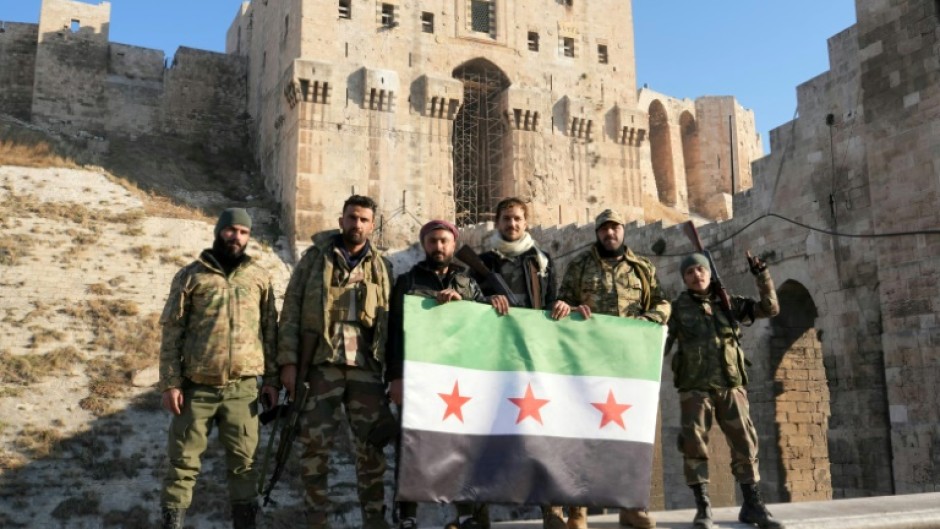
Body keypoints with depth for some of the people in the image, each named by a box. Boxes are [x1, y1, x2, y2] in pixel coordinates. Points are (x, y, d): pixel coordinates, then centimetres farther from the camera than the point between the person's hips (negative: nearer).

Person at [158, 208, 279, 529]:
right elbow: (172, 332, 0)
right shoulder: (190, 276, 2)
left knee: (243, 460, 8)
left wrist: (272, 379, 5)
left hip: (243, 387, 1)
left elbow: (270, 330, 9)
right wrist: (170, 383, -5)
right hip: (197, 386, -1)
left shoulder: (260, 278, 7)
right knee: (184, 460, 6)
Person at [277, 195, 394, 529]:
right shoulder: (315, 257, 8)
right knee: (315, 444, 1)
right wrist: (288, 360, -6)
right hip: (321, 364, -2)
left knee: (371, 446, 6)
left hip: (366, 367, 2)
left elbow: (391, 322, 13)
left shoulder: (382, 267, 14)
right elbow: (291, 311, 3)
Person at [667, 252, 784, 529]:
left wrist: (762, 275, 2)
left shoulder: (729, 303, 12)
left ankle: (752, 505, 9)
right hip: (695, 387, -2)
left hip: (730, 385, 2)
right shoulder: (677, 308, 7)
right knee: (694, 444, -7)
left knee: (744, 443, 0)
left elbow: (770, 308, 12)